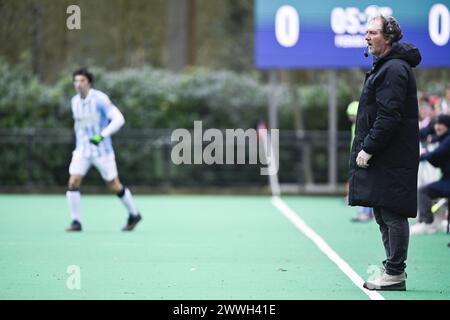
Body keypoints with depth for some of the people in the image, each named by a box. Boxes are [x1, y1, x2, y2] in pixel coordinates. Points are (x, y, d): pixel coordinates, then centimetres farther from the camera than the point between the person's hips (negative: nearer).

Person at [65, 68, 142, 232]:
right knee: (73, 182, -13)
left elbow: (119, 119, -24)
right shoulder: (74, 101, 2)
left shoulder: (100, 99, -17)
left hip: (102, 149, -5)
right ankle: (76, 222, -4)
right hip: (82, 150, 5)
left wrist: (102, 135, -34)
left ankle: (134, 214, 28)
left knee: (114, 186, 7)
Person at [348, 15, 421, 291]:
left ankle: (395, 273, -4)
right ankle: (394, 268, 20)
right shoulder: (386, 66, 18)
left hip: (392, 158, -11)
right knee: (384, 214, 14)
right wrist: (366, 149, 17)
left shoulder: (394, 69, -15)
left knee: (392, 214, -7)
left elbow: (389, 117, -22)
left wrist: (368, 149, -19)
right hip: (382, 157, 11)